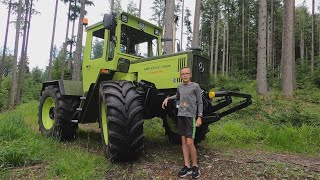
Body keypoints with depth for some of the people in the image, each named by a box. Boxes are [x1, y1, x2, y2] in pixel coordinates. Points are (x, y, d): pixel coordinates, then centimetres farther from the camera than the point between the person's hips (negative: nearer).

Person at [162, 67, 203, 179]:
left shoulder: (195, 86, -1)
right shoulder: (180, 87, 12)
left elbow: (200, 103, -1)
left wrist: (199, 117, -8)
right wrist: (168, 98, 17)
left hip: (190, 116, -5)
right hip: (180, 115, 5)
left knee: (190, 143, -8)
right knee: (183, 141, 7)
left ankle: (195, 166, 9)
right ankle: (187, 166, 15)